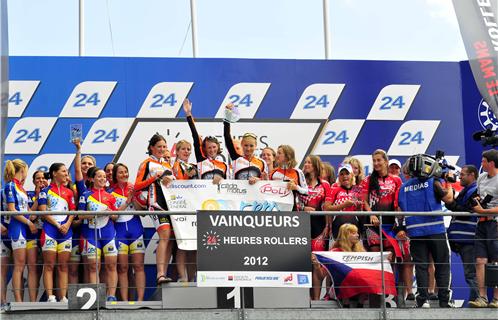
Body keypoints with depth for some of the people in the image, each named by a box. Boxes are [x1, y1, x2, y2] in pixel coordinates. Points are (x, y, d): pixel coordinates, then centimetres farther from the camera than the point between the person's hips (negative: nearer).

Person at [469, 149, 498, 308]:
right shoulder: (481, 177, 15)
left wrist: (482, 211, -14)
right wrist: (476, 201, 7)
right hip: (482, 223, 7)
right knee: (480, 262, 0)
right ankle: (482, 298, 1)